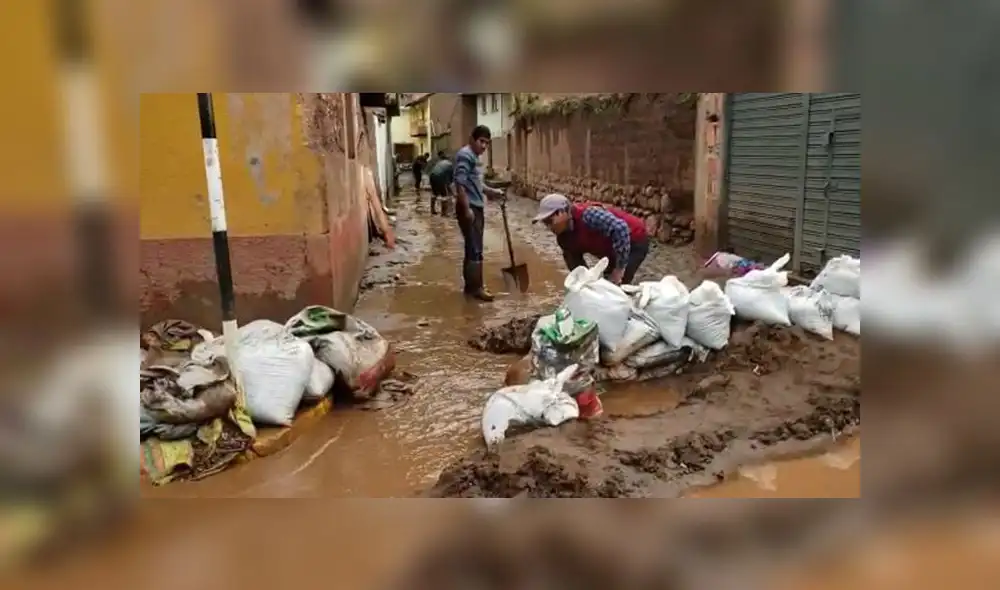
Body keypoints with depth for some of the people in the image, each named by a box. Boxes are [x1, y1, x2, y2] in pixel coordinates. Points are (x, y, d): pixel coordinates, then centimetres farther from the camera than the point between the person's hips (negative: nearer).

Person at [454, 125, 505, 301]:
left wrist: (492, 191, 13)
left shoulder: (475, 157, 17)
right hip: (469, 208, -10)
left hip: (477, 207, 10)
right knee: (475, 249, -8)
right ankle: (475, 287, -2)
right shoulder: (465, 155, -13)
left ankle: (472, 284, 20)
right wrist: (467, 209, -23)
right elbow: (460, 183, -20)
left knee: (473, 248, 13)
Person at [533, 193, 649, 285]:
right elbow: (576, 265, 3)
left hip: (635, 241, -8)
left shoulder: (587, 215, -34)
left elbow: (620, 229, -41)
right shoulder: (563, 237, -6)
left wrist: (619, 269, -35)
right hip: (612, 250, 8)